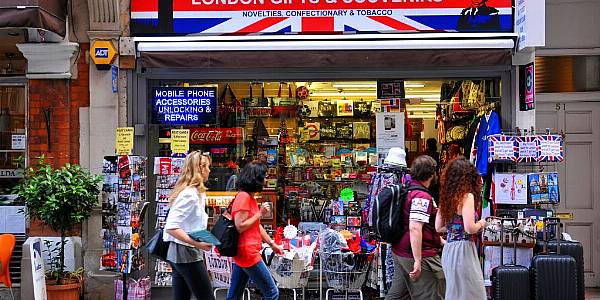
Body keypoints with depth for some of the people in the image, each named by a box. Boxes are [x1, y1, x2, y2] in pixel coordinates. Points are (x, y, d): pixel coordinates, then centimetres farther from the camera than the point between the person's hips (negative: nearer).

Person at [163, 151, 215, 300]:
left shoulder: (195, 192, 12)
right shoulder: (190, 194, -17)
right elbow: (171, 227, -23)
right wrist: (197, 244, -29)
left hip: (179, 254, 9)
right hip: (187, 253, -9)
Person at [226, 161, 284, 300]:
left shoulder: (250, 197, 16)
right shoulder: (243, 196, -14)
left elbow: (256, 226, 23)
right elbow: (240, 227, -19)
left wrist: (272, 244, 26)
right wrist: (260, 213, -14)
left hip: (243, 253, 10)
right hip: (248, 253, -10)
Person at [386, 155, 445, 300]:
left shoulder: (407, 191, 13)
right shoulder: (422, 197, -18)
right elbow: (415, 228, -27)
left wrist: (440, 241, 28)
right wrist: (418, 261, -25)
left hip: (400, 253, 10)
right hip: (418, 255, -10)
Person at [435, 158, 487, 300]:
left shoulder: (447, 196, 10)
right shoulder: (467, 196, -11)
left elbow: (438, 227, 15)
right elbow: (470, 228, -19)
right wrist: (481, 224, 0)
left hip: (448, 249, 8)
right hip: (463, 249, -8)